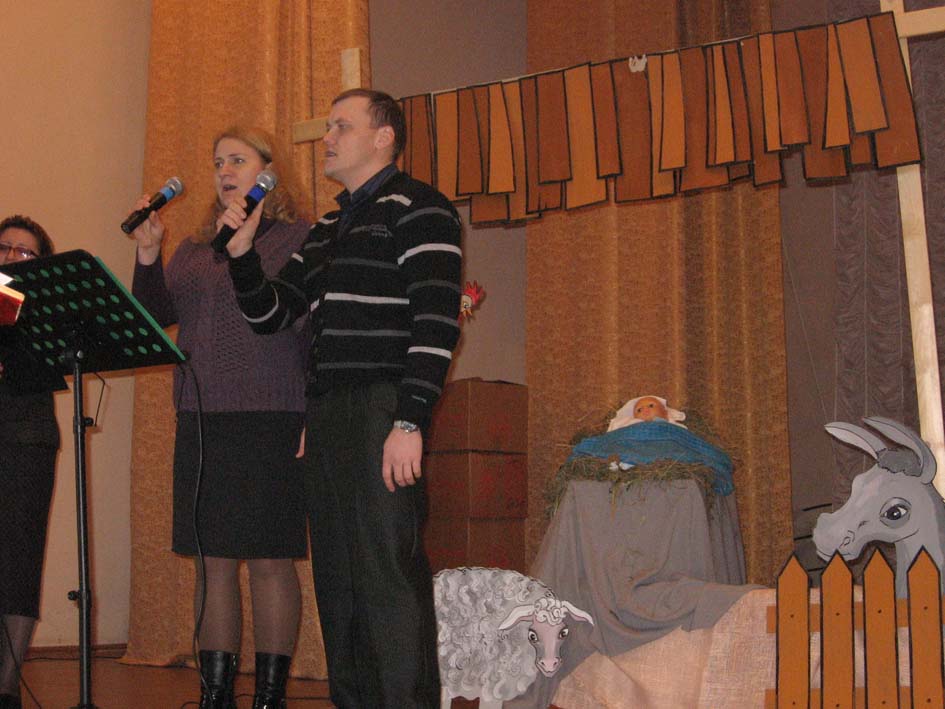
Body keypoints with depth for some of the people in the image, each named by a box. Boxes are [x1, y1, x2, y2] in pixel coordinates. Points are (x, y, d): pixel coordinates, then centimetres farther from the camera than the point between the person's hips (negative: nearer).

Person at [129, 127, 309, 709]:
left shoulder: (300, 240, 1)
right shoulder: (194, 252, 19)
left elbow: (316, 333, -5)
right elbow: (155, 315, 11)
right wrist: (148, 254, -4)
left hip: (271, 421, -5)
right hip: (202, 422, 6)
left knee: (270, 560, -2)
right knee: (214, 560, 7)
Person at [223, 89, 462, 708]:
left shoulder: (418, 209, -2)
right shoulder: (329, 230, 24)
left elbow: (436, 323, -13)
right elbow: (270, 315, 26)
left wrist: (410, 423, -20)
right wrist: (243, 254, 8)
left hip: (384, 412, -8)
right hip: (328, 417, 8)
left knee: (389, 574, -11)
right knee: (336, 577, 9)